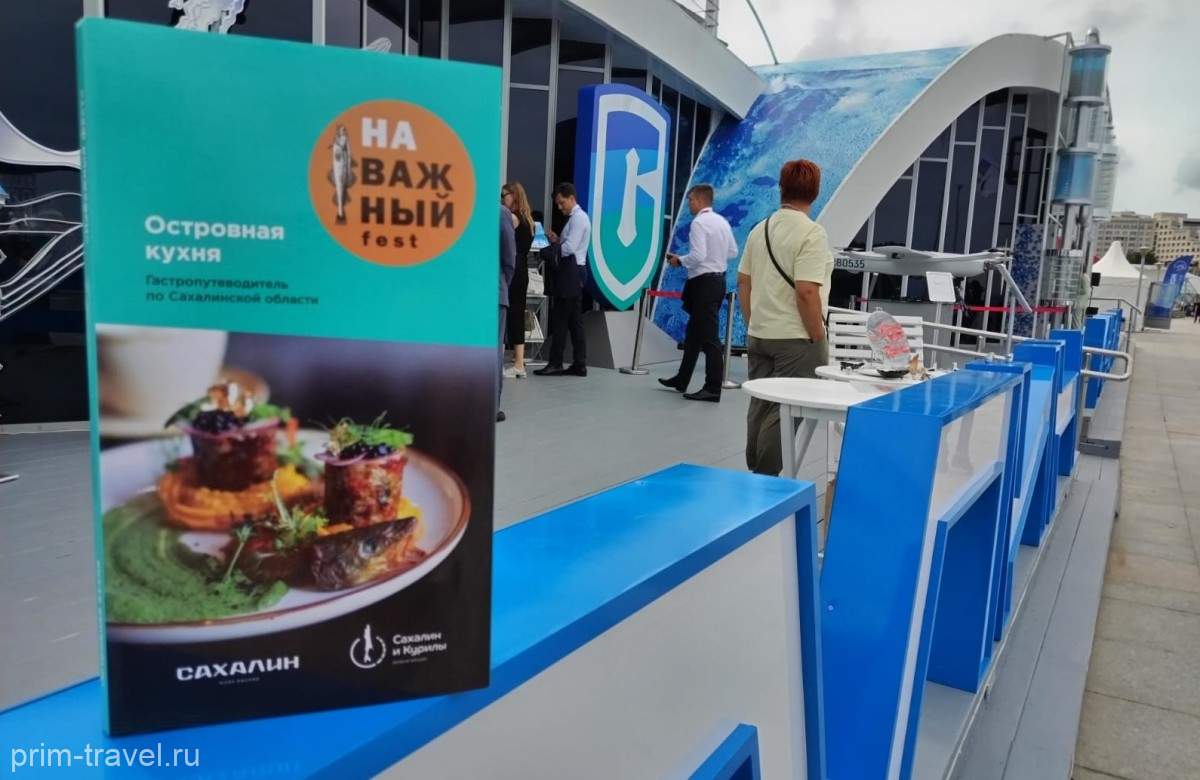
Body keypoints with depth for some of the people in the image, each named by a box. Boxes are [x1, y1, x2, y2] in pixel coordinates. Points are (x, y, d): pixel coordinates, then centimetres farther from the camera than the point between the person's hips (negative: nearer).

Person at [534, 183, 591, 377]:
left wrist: (551, 246, -11)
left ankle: (555, 364, -6)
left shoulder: (578, 218, -11)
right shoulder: (576, 217, 19)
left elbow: (569, 248, -19)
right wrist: (557, 241, 5)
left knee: (560, 319, -8)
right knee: (574, 320, 9)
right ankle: (579, 364, 11)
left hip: (570, 272, -10)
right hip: (573, 272, 10)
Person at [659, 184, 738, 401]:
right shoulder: (722, 221, 12)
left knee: (708, 337, -6)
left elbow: (698, 255, -23)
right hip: (718, 279, 9)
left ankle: (713, 388, -2)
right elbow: (733, 252, 15)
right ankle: (681, 380, 27)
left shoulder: (699, 222, -15)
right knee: (694, 333, 18)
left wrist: (680, 260, -7)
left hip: (704, 282, -9)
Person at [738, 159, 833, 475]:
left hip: (758, 336, 7)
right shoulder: (811, 233, -14)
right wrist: (818, 338, -11)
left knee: (760, 408, 14)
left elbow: (743, 283, 12)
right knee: (783, 413, -3)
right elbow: (806, 292, -20)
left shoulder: (759, 229, 9)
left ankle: (755, 476, 23)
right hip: (795, 339, -7)